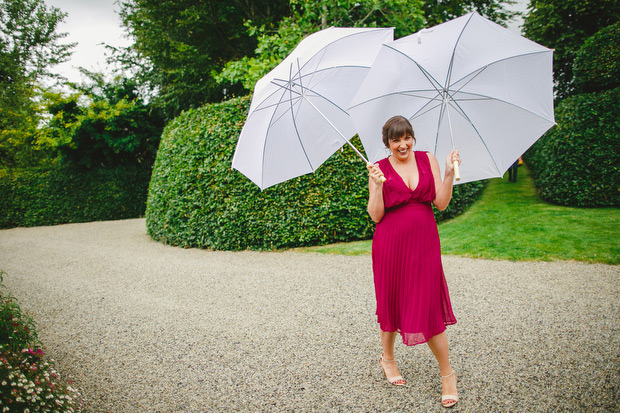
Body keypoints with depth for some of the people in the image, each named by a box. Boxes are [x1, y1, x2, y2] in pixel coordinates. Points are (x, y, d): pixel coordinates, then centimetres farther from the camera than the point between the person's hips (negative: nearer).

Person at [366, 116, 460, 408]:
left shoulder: (428, 160, 6)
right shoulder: (379, 169, 1)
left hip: (424, 242, 1)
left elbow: (441, 203, 0)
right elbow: (375, 215, -6)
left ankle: (447, 373, 15)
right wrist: (378, 185, -18)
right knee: (392, 300, 10)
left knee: (430, 307, -2)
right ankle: (387, 357, 36)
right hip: (390, 244, -1)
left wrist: (449, 173, -11)